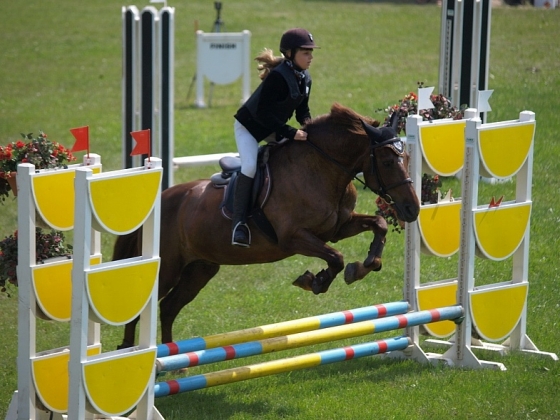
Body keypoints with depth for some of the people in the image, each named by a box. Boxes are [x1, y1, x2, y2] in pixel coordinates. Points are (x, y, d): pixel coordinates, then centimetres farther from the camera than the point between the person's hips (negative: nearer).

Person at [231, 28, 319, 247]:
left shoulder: (305, 80, -4)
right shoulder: (277, 77, -30)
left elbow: (302, 109, 7)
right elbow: (263, 113, -32)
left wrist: (307, 122, -17)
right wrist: (291, 133, -36)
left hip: (273, 129, 9)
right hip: (249, 126, -9)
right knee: (250, 166, -26)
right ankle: (238, 223, -21)